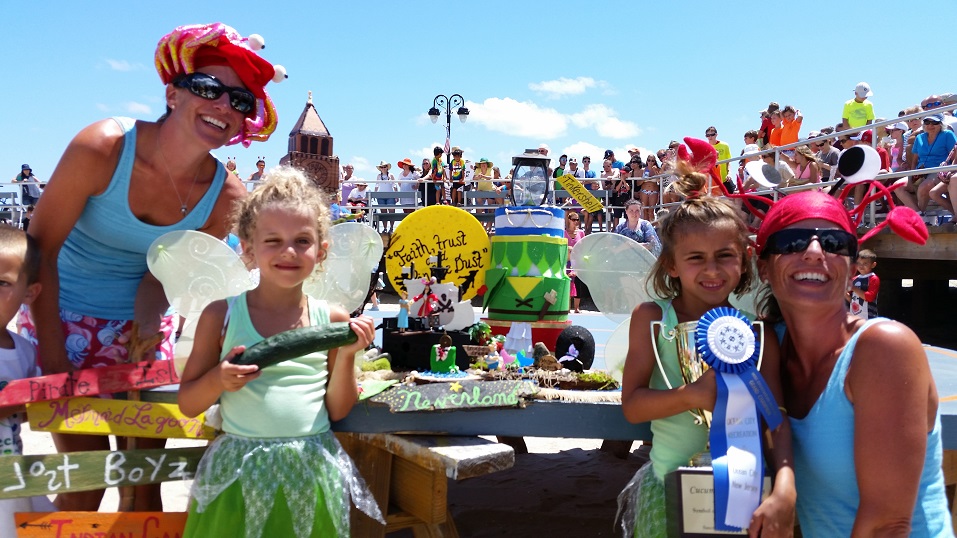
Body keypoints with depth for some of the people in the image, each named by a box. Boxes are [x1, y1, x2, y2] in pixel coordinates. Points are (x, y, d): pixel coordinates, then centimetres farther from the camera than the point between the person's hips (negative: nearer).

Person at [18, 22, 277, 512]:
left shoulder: (226, 198, -15)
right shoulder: (102, 148, -24)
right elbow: (40, 249, -18)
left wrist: (148, 318, -20)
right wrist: (55, 363, -18)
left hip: (142, 326, 3)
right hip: (63, 318, -2)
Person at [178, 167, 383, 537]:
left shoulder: (331, 319, -1)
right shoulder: (222, 315, -4)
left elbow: (338, 411, 4)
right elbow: (188, 405, 2)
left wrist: (345, 356, -9)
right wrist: (218, 380, -16)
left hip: (313, 473, 1)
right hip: (239, 473, -1)